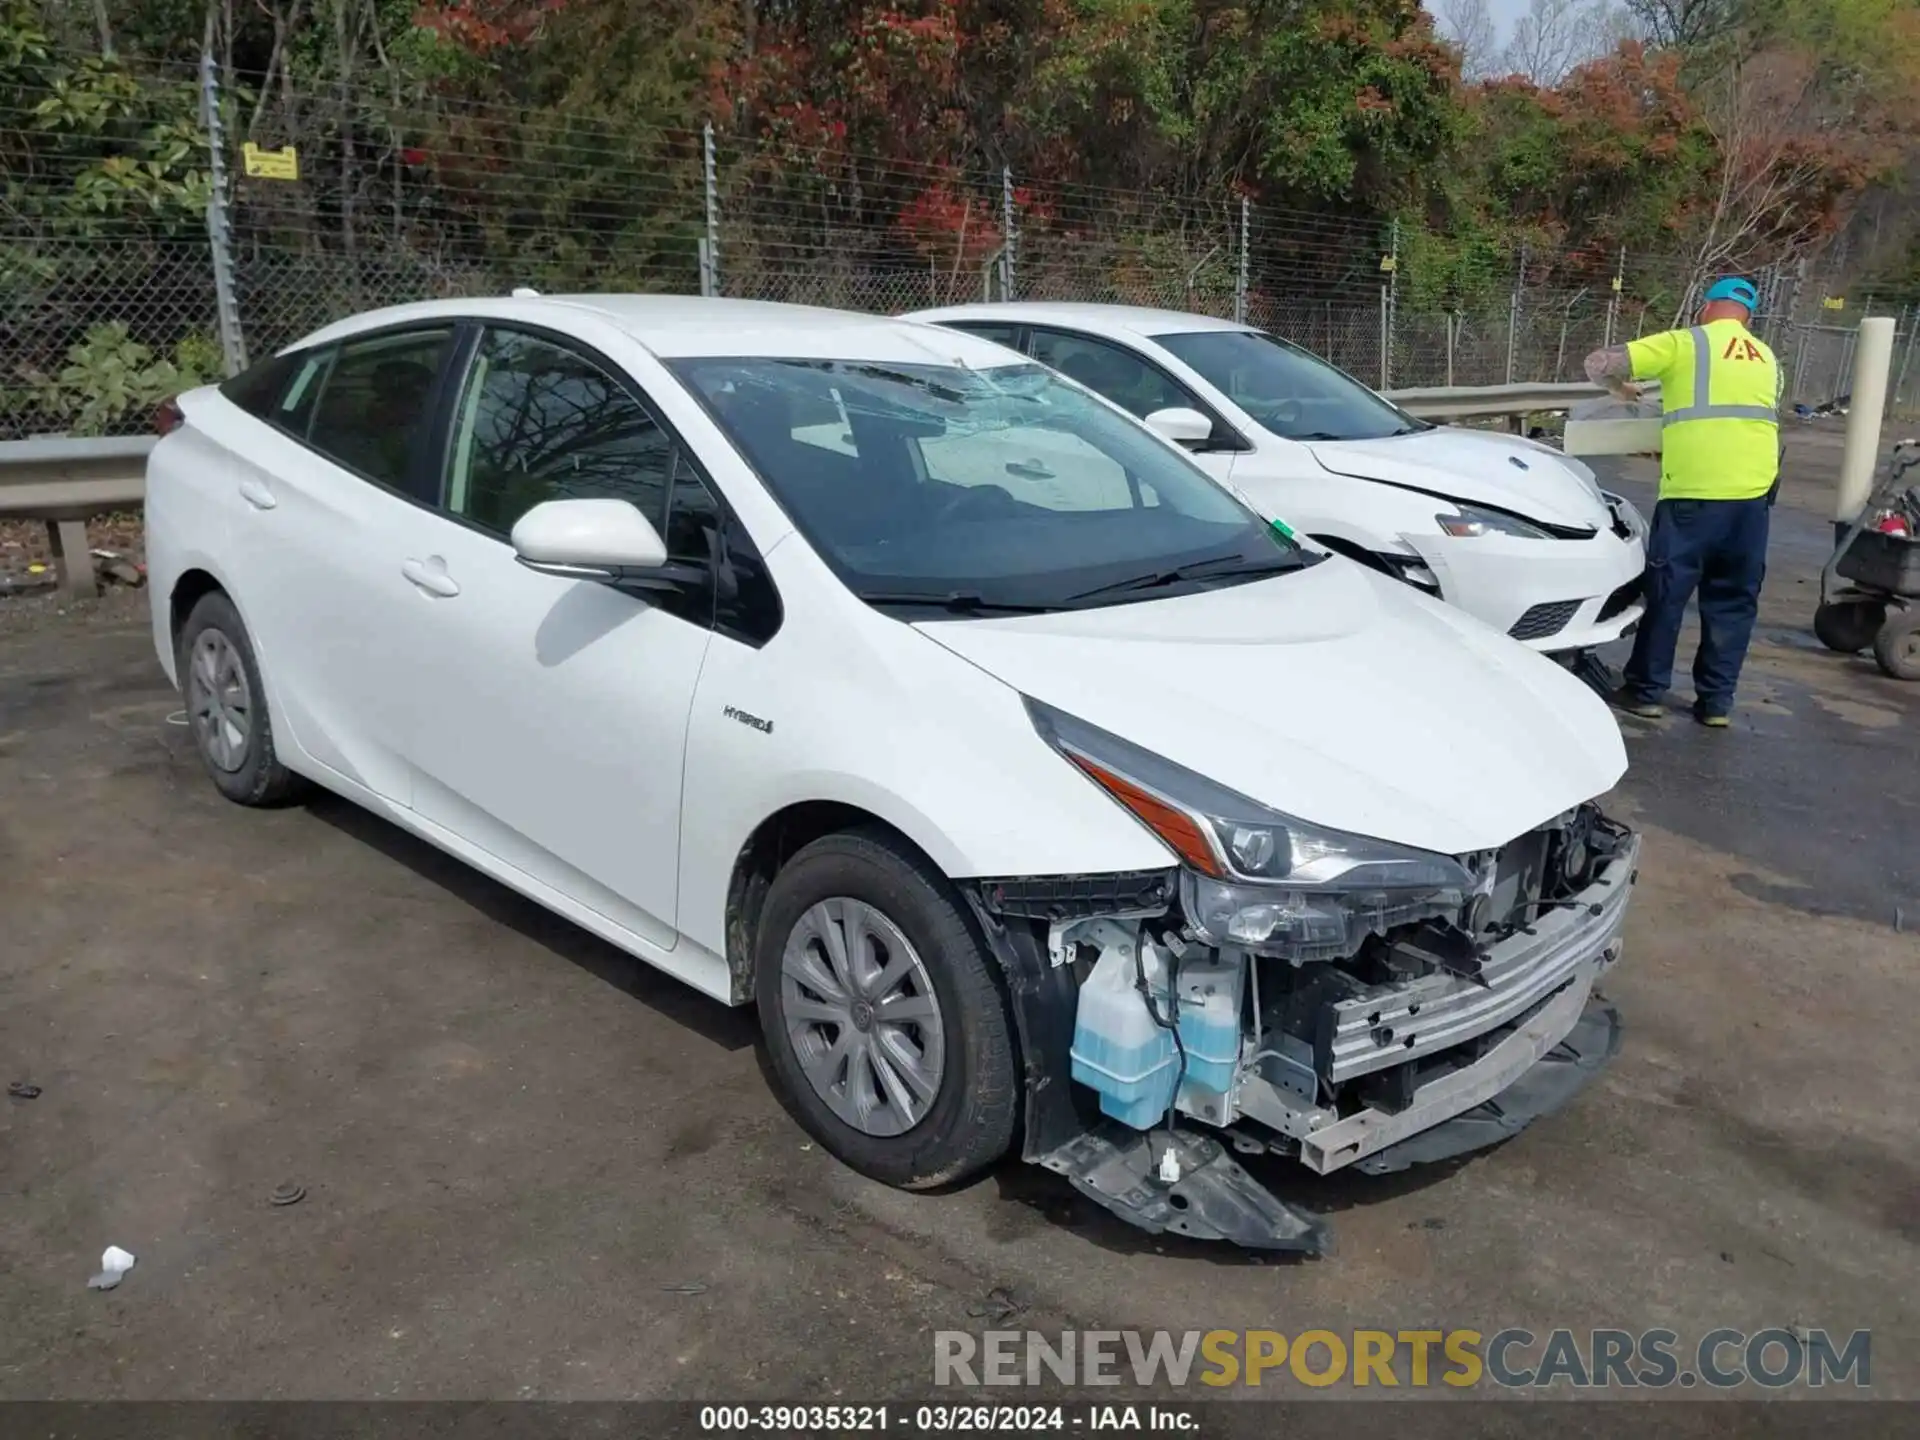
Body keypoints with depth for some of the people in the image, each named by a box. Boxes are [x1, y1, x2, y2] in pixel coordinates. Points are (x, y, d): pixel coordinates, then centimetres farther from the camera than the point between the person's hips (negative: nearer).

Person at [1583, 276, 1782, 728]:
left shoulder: (1684, 343, 2)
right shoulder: (1766, 358, 19)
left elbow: (1599, 363, -3)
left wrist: (1621, 387, 18)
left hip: (1694, 491, -5)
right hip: (1754, 491, 5)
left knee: (1667, 593, 5)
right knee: (1733, 599, 12)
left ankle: (1645, 691, 13)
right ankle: (1716, 701, 17)